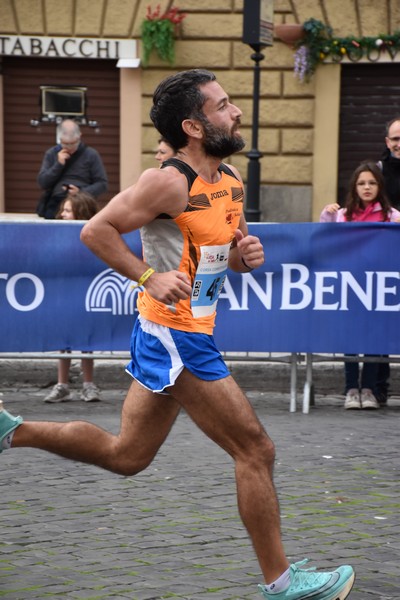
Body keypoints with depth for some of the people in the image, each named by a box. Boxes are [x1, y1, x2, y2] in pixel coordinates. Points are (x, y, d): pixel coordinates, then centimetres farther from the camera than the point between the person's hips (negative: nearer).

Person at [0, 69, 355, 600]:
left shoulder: (232, 180, 9)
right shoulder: (170, 183, -18)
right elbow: (96, 230, -16)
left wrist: (246, 254, -1)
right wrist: (149, 277, -23)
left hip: (189, 334, 9)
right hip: (175, 336, -9)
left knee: (125, 455, 19)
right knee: (255, 450, -4)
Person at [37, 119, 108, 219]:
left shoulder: (91, 154, 6)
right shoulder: (51, 154, 14)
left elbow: (102, 184, 5)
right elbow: (42, 183, 9)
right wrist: (59, 164, -3)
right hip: (54, 207, 2)